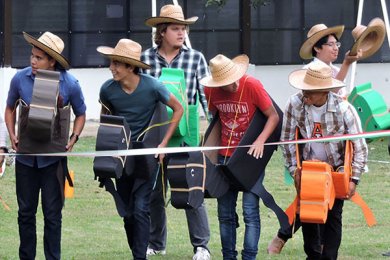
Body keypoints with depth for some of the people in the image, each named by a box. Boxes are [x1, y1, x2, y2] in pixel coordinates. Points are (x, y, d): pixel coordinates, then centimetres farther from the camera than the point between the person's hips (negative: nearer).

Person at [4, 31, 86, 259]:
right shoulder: (20, 79, -8)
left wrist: (73, 139, -9)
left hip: (53, 157, -2)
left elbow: (80, 114, 6)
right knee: (26, 212, 11)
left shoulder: (70, 84, -11)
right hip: (26, 154, 2)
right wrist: (12, 135, -4)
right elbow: (10, 108, 10)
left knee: (52, 213, 3)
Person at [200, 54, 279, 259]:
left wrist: (261, 140, -22)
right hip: (225, 156, 4)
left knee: (250, 211, -10)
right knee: (225, 213, 6)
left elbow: (273, 116, -10)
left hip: (251, 155, -4)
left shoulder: (252, 86, -15)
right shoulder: (211, 91, -4)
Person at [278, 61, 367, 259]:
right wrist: (294, 170, -8)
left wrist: (353, 179, -17)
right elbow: (287, 140, -5)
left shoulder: (342, 109, -23)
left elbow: (359, 147, -15)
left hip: (335, 169, -2)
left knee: (333, 215, -5)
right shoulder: (295, 104, -18)